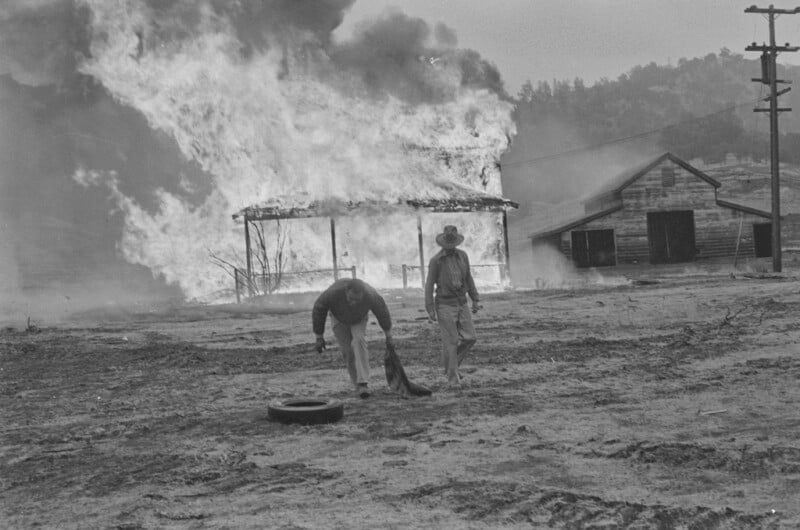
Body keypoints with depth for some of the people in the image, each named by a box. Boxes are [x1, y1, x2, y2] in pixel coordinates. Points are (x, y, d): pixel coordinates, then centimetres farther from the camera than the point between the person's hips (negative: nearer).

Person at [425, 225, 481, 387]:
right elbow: (429, 285, -9)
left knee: (469, 338, -1)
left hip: (461, 304, 5)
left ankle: (450, 364, 21)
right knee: (451, 341, -5)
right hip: (444, 305, -5)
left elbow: (468, 278, 12)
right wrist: (430, 310, -13)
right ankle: (452, 377, 7)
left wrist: (475, 300, 9)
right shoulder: (436, 260, -11)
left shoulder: (462, 255, 3)